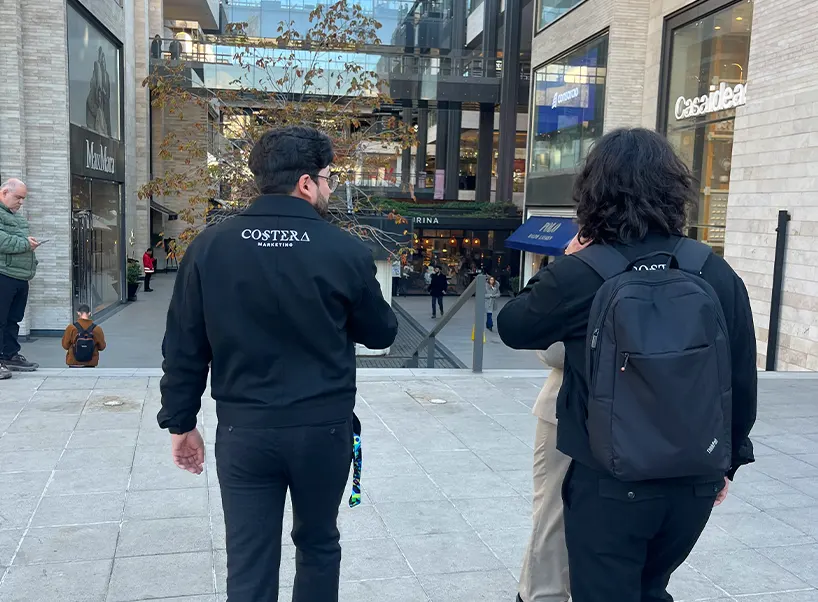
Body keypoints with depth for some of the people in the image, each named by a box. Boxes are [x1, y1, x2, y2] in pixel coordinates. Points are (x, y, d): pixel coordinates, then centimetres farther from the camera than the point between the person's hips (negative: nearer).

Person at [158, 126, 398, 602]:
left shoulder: (210, 247, -4)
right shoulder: (346, 251, -10)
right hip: (323, 428, -1)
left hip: (243, 431, 1)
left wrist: (180, 422, 10)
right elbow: (381, 334, 3)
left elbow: (184, 347, 0)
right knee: (318, 544, 22)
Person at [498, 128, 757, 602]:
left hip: (609, 483, -3)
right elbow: (742, 378, 1)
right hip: (695, 482, 3)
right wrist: (728, 458, 15)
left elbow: (513, 327, 1)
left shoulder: (580, 273, -15)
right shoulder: (717, 273, -7)